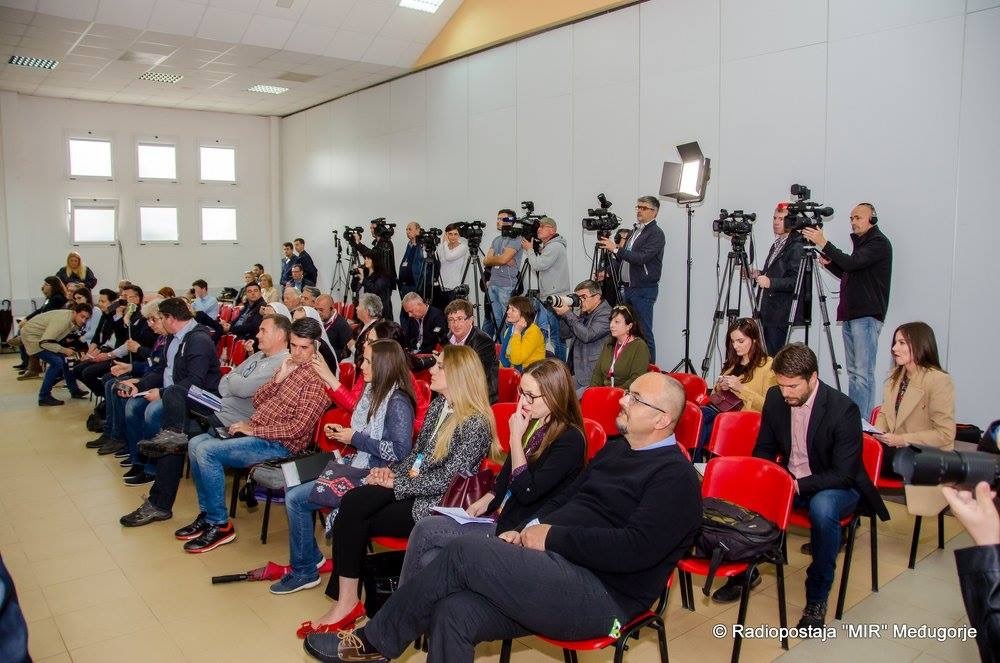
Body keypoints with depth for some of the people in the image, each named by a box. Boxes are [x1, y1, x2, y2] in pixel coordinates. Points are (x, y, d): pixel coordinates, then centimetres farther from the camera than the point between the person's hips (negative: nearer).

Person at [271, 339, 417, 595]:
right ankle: (311, 554, 18)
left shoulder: (398, 402, -19)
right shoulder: (373, 391, 8)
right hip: (354, 463, 9)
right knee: (292, 484, 6)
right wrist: (342, 433, 1)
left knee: (295, 499, -11)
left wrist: (355, 438, -19)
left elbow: (400, 451, -26)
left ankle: (305, 571, 7)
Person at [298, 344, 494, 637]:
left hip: (437, 504, -7)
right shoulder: (438, 404, 8)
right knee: (351, 502, -18)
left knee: (353, 523, -14)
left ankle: (347, 601, 3)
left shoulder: (476, 423, -18)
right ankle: (346, 600, -15)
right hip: (413, 484, 7)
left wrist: (396, 483, -14)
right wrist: (394, 472, -3)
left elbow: (446, 480, -20)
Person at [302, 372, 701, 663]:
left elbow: (637, 548, -20)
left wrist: (553, 537, -14)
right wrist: (531, 529, 1)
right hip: (558, 570, 8)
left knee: (464, 553, -20)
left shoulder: (675, 477, -7)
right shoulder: (616, 450, 19)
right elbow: (564, 498, 21)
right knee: (453, 614, -15)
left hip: (601, 596, -8)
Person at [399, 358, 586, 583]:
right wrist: (484, 502, 2)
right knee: (429, 559, -13)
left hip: (516, 530, -7)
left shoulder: (570, 440, -15)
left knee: (425, 529, -14)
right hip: (497, 517, 7)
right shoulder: (532, 425, 9)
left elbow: (527, 492, -20)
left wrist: (516, 437, -16)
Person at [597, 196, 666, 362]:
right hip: (627, 288, 8)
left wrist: (616, 249, -20)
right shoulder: (634, 231, 17)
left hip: (644, 290, -8)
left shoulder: (656, 234, -8)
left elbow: (641, 258, -22)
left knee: (644, 332, -6)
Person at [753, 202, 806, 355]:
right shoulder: (776, 245, 19)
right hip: (767, 312, 9)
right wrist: (759, 275, 14)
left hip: (781, 315, -9)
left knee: (776, 357, -10)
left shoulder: (796, 247, -10)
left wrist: (770, 282, -28)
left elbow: (796, 281, -19)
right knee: (769, 357, 8)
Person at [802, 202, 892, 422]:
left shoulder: (879, 243, -6)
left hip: (867, 316, -9)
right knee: (853, 371, 10)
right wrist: (829, 263, 8)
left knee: (863, 373, -11)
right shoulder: (861, 243, 22)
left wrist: (823, 243, -20)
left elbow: (852, 263, -20)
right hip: (850, 315, 9)